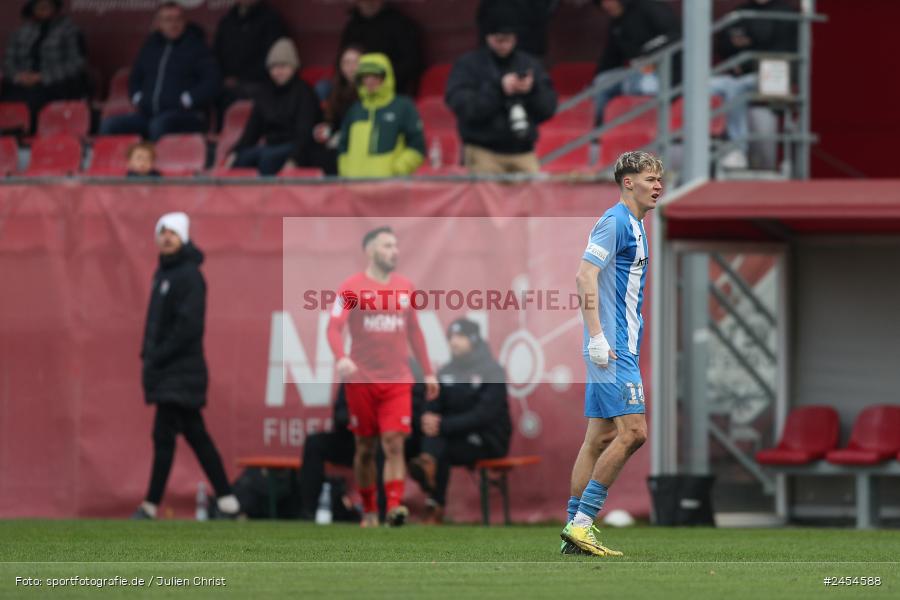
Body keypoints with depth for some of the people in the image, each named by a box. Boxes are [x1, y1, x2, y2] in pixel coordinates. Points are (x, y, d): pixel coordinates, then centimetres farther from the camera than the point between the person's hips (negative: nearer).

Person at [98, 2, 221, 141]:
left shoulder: (196, 47, 3)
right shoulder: (151, 45, 20)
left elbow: (212, 82, -6)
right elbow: (135, 77, 33)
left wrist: (187, 101, -13)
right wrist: (137, 98, 14)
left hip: (184, 116, -6)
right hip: (148, 114, 6)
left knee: (159, 124, -40)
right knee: (109, 125, -17)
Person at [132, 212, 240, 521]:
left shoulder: (188, 275, -12)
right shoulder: (162, 273, 17)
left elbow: (188, 325, -19)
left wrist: (157, 356, -18)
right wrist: (148, 353, 9)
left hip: (180, 372, -10)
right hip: (166, 371, 10)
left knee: (164, 435, -8)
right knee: (196, 435, 10)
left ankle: (151, 506, -5)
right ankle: (227, 502, 12)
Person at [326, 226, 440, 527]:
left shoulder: (405, 287, 10)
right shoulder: (352, 287, -3)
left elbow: (414, 332, 19)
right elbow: (334, 327, -12)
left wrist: (428, 372, 17)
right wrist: (341, 358, -31)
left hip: (398, 380, 2)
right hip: (362, 380, -2)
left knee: (395, 444, -11)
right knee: (366, 447, 6)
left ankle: (395, 506, -21)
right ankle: (369, 510, 17)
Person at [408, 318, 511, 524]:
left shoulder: (492, 372, -8)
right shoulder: (446, 373, 9)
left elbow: (484, 414, -20)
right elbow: (433, 408, 3)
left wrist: (443, 426, -29)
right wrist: (429, 419, -23)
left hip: (489, 442, -5)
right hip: (457, 436, 5)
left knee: (442, 450, -31)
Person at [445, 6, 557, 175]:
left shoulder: (530, 64, 14)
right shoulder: (468, 64, 4)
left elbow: (548, 109, 10)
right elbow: (463, 107, -10)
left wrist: (532, 90, -10)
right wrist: (498, 89, -18)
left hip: (524, 153, 3)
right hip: (484, 153, -3)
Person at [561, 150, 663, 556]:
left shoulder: (633, 226, 19)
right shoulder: (614, 221, -11)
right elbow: (585, 276, -19)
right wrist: (598, 336, -24)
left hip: (618, 348, 10)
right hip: (611, 349, -10)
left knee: (600, 438, 8)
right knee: (632, 432, -14)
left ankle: (575, 529, 8)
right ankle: (581, 522, -13)